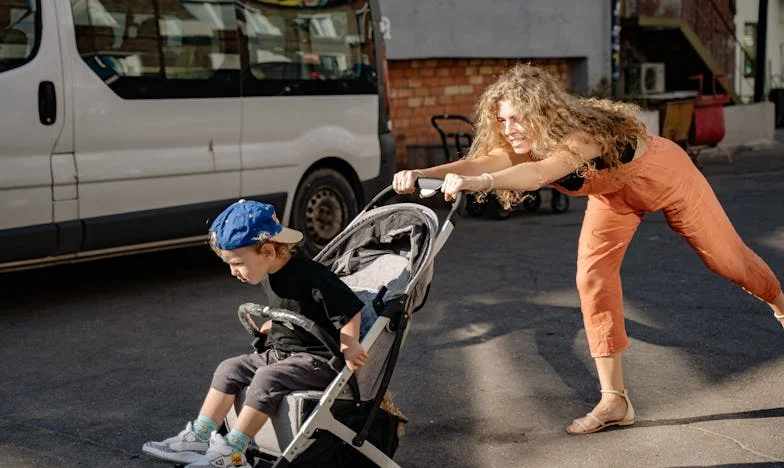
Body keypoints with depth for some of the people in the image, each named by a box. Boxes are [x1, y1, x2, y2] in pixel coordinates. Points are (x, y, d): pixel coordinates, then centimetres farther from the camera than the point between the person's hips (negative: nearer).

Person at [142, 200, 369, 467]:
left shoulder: (309, 276, -23)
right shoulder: (271, 276, 5)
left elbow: (349, 309, -23)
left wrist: (348, 349, -23)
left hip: (318, 359, -9)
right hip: (282, 352, 9)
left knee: (267, 379, -28)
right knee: (229, 369, -2)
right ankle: (198, 438, -3)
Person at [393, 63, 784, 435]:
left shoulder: (584, 133, -43)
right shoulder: (523, 146, -23)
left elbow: (539, 173, -63)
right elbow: (478, 163, -42)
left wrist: (481, 182, -79)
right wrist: (421, 174, -59)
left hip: (666, 176, -5)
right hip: (614, 194, 5)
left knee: (726, 258, 12)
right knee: (592, 276, -14)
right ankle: (614, 400, -10)